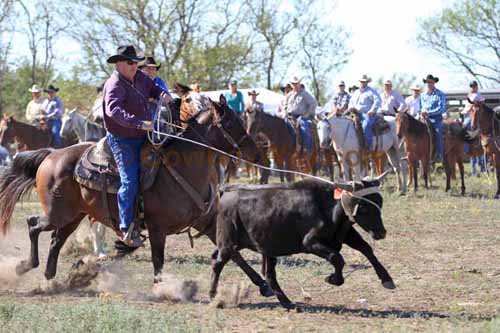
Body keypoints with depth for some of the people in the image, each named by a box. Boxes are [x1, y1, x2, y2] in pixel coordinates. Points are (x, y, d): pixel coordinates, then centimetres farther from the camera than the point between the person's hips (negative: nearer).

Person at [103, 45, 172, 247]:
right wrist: (140, 123, -47)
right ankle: (126, 228, -12)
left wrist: (162, 94, 2)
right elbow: (114, 110, -38)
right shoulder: (115, 85, -20)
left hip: (142, 137, 9)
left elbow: (152, 88, 27)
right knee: (130, 181, -15)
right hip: (122, 139, -9)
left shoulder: (140, 77, 6)